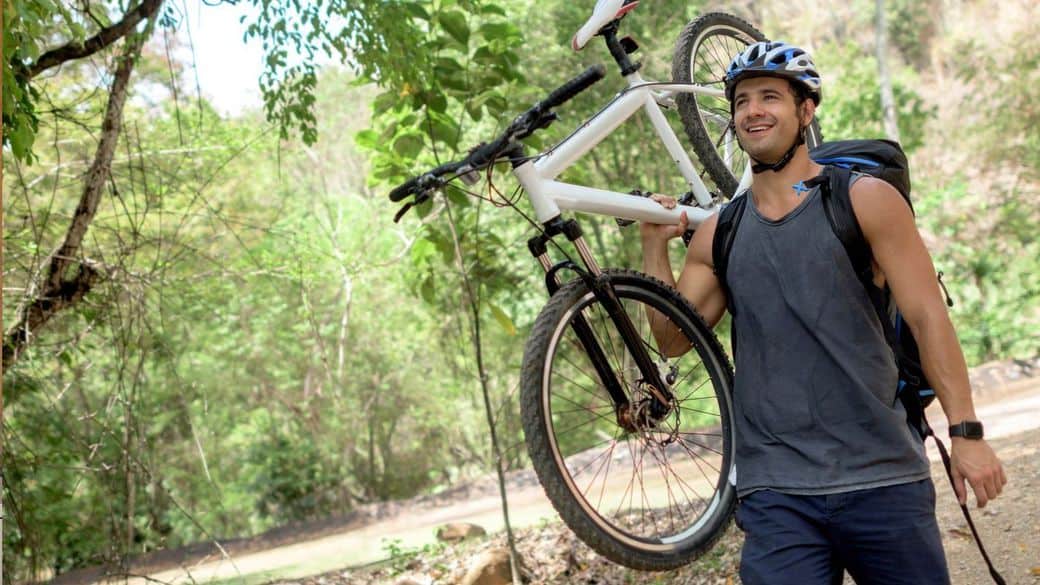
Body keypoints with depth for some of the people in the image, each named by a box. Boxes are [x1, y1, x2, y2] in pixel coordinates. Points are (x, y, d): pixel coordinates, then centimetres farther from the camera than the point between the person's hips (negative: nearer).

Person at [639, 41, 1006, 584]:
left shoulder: (864, 200, 1)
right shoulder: (718, 233, 9)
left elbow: (927, 318, -2)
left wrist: (967, 431, -8)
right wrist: (655, 246, -2)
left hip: (883, 479, -1)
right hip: (775, 495, 1)